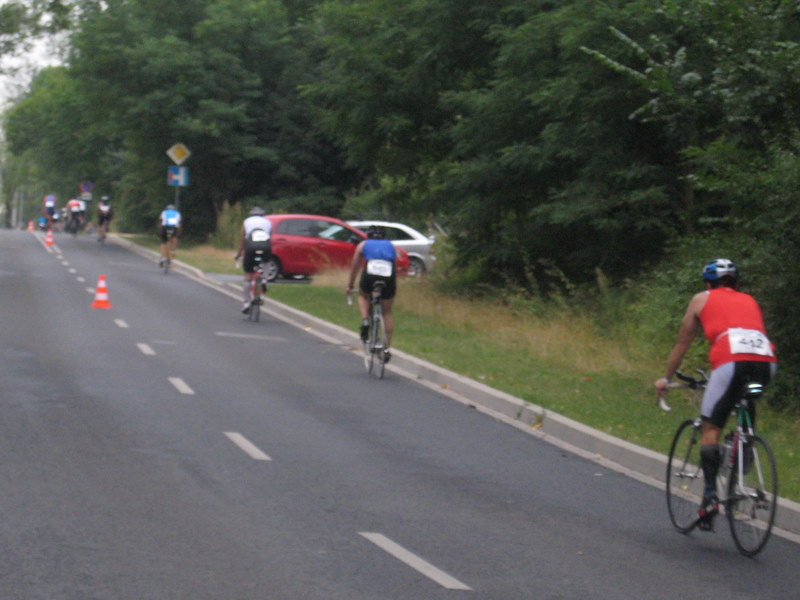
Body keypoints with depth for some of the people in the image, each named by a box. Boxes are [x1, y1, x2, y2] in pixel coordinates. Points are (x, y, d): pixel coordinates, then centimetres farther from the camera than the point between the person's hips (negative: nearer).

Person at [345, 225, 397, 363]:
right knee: (387, 312, 17)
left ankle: (365, 320, 5)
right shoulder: (391, 246, 30)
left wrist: (350, 286, 44)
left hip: (370, 275, -1)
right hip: (388, 278, 1)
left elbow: (355, 267, 32)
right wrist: (393, 287, 46)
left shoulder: (363, 245, 27)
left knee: (363, 296, 32)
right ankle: (387, 348, 10)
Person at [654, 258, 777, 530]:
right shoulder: (749, 301, 35)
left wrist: (666, 378, 44)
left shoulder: (702, 299, 26)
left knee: (710, 428, 4)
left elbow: (682, 344, 32)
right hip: (767, 360, 4)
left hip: (732, 359, -4)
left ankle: (710, 495, -7)